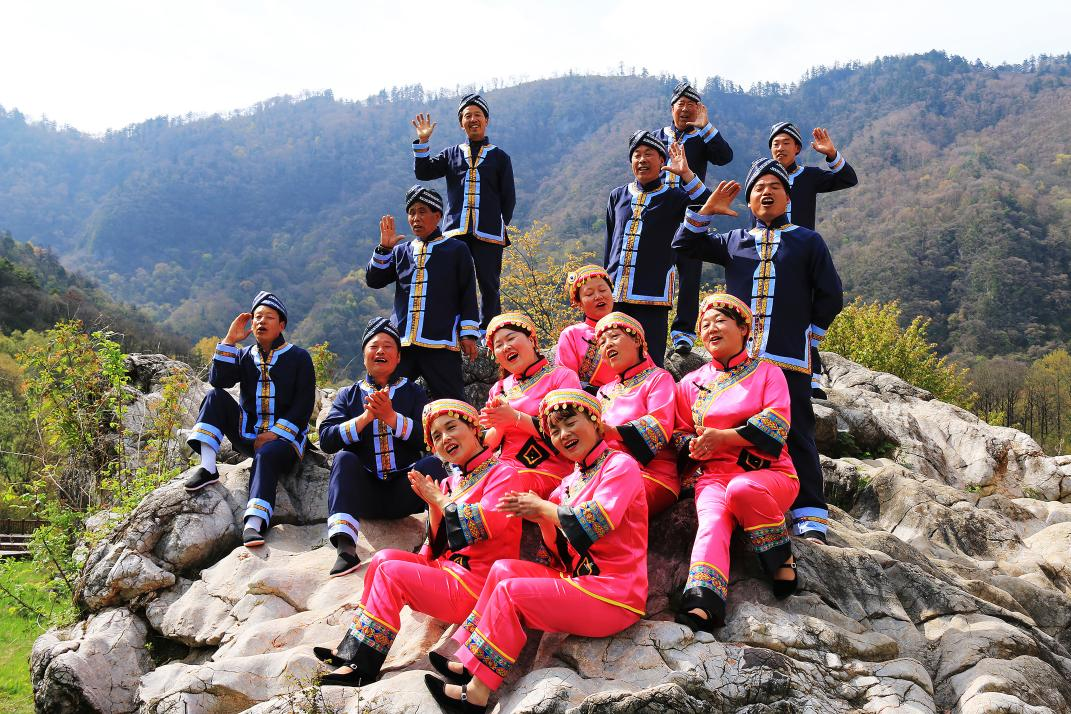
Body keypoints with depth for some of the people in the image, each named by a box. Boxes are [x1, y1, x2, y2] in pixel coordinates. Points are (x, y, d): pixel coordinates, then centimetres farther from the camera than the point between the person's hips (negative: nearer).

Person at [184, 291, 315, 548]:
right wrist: (230, 341, -8)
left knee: (266, 455, -36)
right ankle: (207, 468, -24)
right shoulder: (244, 356, 16)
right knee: (216, 396, -13)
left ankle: (253, 524, -55)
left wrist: (276, 433, -14)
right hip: (247, 436, 4)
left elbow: (304, 404, -4)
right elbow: (218, 380, -4)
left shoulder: (298, 357, 5)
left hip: (284, 437, -4)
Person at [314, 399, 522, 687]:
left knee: (391, 573, -16)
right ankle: (353, 650, -5)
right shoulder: (452, 482, 16)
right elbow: (438, 549, 13)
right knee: (384, 558, -3)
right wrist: (432, 504, -4)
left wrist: (441, 500, -11)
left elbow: (491, 521, -25)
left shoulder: (502, 472, -6)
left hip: (475, 585, -8)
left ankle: (361, 667, -11)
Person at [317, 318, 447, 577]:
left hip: (403, 490, -1)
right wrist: (365, 417, -14)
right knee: (344, 458, -28)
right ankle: (345, 546, -41)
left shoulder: (413, 392, 13)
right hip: (364, 492, 1)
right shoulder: (348, 395, 15)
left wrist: (391, 416, -16)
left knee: (431, 463, -27)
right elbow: (327, 440, -2)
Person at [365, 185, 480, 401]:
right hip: (401, 342, 4)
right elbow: (373, 280, 11)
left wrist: (468, 334, -3)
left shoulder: (456, 250, 9)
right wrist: (384, 247, -2)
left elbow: (468, 295, 5)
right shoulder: (400, 251, 20)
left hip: (441, 343, -4)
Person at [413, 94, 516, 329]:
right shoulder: (451, 154, 18)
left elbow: (509, 197, 11)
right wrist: (423, 141, -4)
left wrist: (500, 225, 0)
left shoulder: (500, 157, 13)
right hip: (455, 231, 1)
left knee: (489, 286, -1)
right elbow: (422, 172, 5)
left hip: (488, 234, -1)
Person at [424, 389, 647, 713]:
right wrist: (542, 518, -6)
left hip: (615, 594, -8)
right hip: (578, 578, 8)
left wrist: (543, 508, -11)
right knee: (504, 569, -3)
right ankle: (467, 663, -4)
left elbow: (598, 519, -24)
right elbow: (559, 557, 14)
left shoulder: (620, 464, -6)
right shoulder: (571, 482, 17)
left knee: (510, 592, -16)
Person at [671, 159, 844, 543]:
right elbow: (684, 244, 19)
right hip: (738, 357, 3)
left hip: (789, 359, -3)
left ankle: (810, 519, -4)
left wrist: (808, 333, 4)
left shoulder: (808, 242, 13)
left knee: (796, 436, -6)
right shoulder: (734, 241, 20)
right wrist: (707, 210, 8)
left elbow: (830, 297, 11)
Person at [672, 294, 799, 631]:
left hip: (768, 473, -2)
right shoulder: (691, 383, 19)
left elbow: (776, 425, -4)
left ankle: (783, 560, -16)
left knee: (742, 489, -38)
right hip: (714, 475, 2)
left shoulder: (766, 372, 11)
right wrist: (693, 446, -4)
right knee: (713, 521, -32)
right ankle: (701, 603, -53)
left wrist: (723, 437, -15)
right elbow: (681, 432, 22)